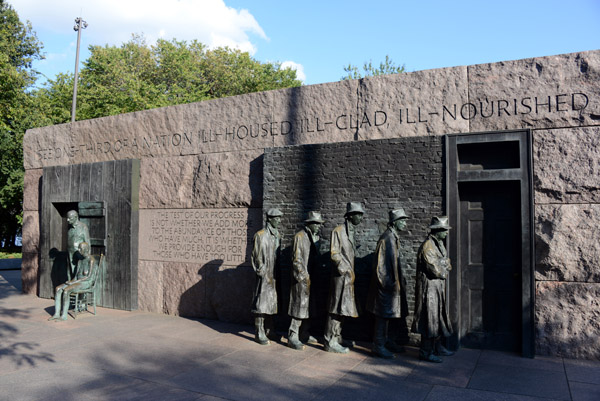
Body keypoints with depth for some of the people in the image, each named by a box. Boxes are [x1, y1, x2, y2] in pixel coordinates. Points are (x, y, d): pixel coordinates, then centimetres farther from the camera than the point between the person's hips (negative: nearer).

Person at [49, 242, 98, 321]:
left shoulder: (91, 260, -13)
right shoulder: (80, 261, 15)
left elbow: (89, 277, -18)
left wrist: (73, 282, -18)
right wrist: (72, 281, -5)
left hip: (86, 283, -9)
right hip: (78, 281, 9)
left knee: (66, 290, -29)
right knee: (58, 289, -12)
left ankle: (64, 316, -21)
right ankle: (57, 314, -13)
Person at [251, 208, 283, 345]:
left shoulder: (277, 235, 12)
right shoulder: (260, 235, -9)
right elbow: (256, 256, -10)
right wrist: (263, 273, -13)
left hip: (275, 275, 7)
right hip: (265, 276, -7)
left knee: (272, 302, 14)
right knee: (262, 302, -5)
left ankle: (269, 329, 25)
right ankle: (259, 333, 1)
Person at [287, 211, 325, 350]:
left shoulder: (316, 236, 13)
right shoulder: (300, 236, -11)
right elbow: (296, 259, -14)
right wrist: (305, 277, -16)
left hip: (312, 278, 8)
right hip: (302, 278, -8)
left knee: (309, 307, 14)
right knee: (300, 306, -6)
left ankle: (304, 334, 25)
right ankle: (293, 337, 1)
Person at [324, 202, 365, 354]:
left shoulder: (351, 232, 16)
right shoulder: (338, 231, -11)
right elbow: (334, 254, -16)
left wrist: (351, 272, 16)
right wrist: (344, 269, -19)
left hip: (348, 275, 9)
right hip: (341, 275, -9)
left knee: (342, 309, 14)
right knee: (337, 308, -4)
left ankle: (336, 338, 25)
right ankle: (330, 342, 3)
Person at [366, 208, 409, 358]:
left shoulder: (394, 238, 13)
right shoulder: (386, 238, -18)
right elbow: (381, 263, -21)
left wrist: (399, 281, 19)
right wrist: (388, 283, -21)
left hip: (392, 283, 10)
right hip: (386, 284, -10)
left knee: (387, 314, 17)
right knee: (383, 314, -3)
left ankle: (386, 341, 28)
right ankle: (378, 346, 6)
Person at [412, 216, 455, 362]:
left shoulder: (439, 244, 14)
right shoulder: (428, 246, -19)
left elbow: (448, 264, 16)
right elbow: (435, 270, -20)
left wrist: (442, 268, -4)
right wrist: (444, 271, -2)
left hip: (438, 287, 10)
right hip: (429, 287, -10)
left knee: (438, 317, 17)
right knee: (430, 318, -4)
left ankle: (437, 347, 29)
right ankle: (426, 352, 4)